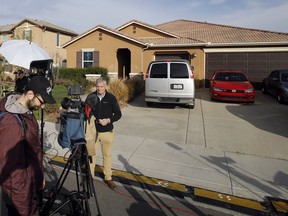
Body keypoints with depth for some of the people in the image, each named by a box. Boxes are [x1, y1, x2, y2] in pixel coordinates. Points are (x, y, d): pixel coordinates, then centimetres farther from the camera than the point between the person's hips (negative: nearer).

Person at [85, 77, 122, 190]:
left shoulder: (111, 98, -5)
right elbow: (85, 111, 6)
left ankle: (108, 177, 26)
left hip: (107, 132, -1)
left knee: (107, 155, 10)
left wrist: (109, 120, -16)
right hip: (93, 131, 1)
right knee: (90, 153, 10)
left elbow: (118, 114, -2)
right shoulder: (91, 97, -2)